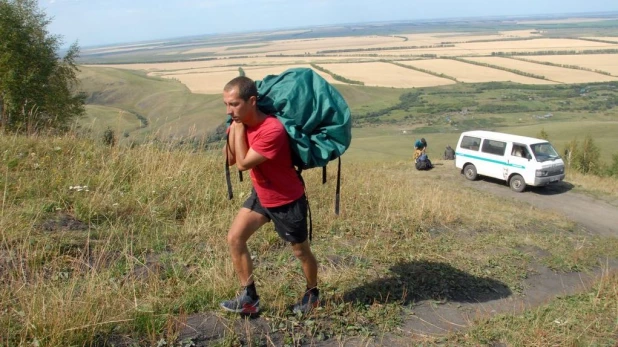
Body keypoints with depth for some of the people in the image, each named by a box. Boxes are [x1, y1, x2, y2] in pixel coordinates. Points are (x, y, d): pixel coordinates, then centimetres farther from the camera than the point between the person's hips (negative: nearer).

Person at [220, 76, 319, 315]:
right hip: (261, 195, 7)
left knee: (301, 251, 11)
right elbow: (230, 160, -7)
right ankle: (249, 298, 10)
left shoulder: (272, 129, -32)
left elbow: (242, 163, -28)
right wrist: (234, 128, -18)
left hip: (288, 201, -7)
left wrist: (239, 127, -25)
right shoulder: (241, 122, -6)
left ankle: (312, 293, 38)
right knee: (234, 238, -1)